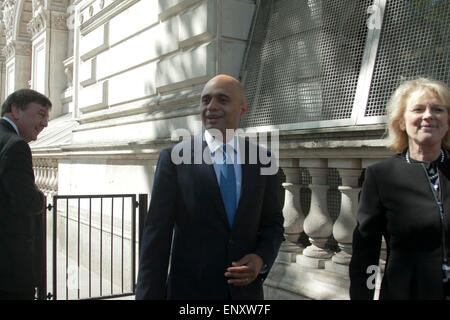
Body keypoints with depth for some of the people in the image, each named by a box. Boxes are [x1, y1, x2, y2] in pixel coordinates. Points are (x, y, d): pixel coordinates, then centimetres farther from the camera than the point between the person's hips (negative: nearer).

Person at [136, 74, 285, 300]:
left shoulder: (263, 161, 0)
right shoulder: (173, 158, -9)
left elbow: (273, 222, 7)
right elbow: (156, 235, -10)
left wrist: (262, 260, -12)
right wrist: (148, 295, -13)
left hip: (245, 290, 3)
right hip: (189, 290, -2)